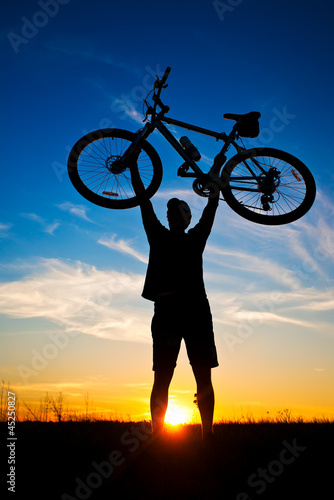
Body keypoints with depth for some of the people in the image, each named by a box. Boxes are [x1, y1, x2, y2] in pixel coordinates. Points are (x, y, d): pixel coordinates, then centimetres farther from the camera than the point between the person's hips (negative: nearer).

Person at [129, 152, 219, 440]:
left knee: (204, 377, -1)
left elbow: (212, 204, 20)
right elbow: (143, 198, 17)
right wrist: (133, 161, 18)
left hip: (196, 308, 1)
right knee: (162, 379, -1)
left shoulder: (196, 238, 20)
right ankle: (157, 433, 2)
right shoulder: (158, 236, 18)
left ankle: (208, 433, 3)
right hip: (166, 307, 0)